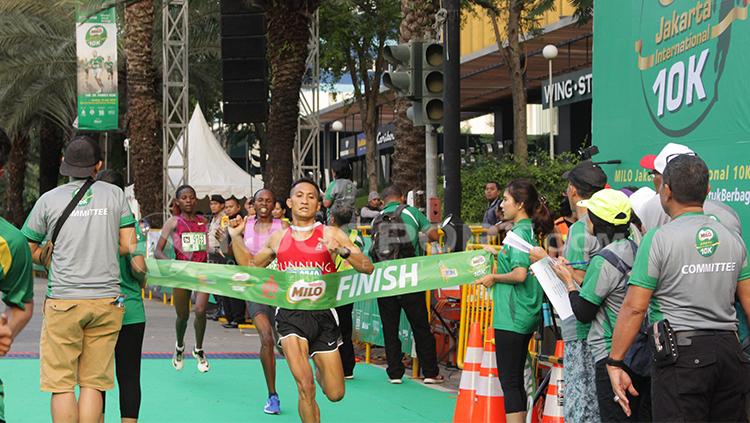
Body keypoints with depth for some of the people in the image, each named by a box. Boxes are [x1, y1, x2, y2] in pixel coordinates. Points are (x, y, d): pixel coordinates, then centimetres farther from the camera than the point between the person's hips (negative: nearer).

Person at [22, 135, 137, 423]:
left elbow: (28, 250, 7)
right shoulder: (115, 194, 5)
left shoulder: (49, 199, 2)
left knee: (61, 384, 3)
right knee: (93, 384, 5)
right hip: (106, 299, 2)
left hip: (63, 301, -1)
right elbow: (129, 245, 5)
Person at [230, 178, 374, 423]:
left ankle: (320, 371, 41)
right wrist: (236, 237, 15)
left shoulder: (331, 235, 2)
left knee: (335, 394, 5)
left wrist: (342, 251, -21)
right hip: (290, 314, 0)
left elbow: (368, 268, -5)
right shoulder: (278, 238, 10)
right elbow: (250, 265, 27)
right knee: (305, 387, -17)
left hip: (322, 314, 0)